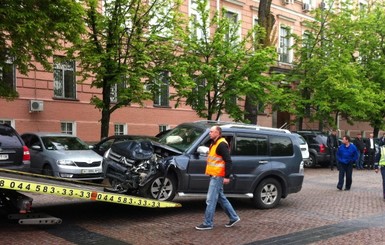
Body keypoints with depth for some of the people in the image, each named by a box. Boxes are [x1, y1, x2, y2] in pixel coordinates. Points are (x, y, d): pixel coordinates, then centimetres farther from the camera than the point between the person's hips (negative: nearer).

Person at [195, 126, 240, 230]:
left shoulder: (222, 144, -15)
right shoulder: (214, 143, 16)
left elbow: (228, 161, -19)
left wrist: (227, 176, -22)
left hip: (217, 176, -10)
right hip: (214, 176, 10)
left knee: (210, 200, -6)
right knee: (221, 198, 17)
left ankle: (208, 223, 1)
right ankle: (234, 217, 27)